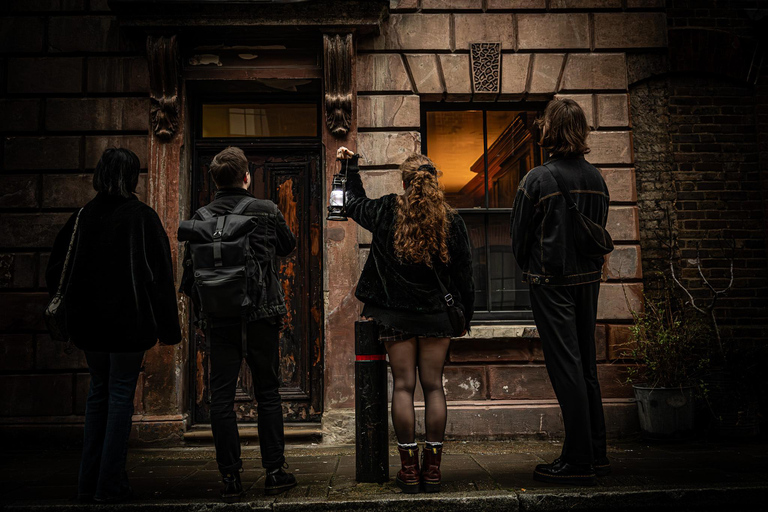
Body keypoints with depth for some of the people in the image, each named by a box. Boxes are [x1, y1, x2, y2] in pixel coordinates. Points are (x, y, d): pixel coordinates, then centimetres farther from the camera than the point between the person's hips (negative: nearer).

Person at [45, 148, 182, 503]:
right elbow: (160, 275, -11)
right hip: (128, 323, -4)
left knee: (98, 393, 16)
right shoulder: (142, 217, -10)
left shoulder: (82, 217, 3)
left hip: (89, 324, 5)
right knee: (121, 394, 4)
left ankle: (89, 483, 21)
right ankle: (110, 484, 8)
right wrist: (168, 327, -6)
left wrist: (69, 319, 18)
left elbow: (56, 269, 8)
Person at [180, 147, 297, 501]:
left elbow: (191, 267, 2)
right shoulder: (266, 210, -3)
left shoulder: (201, 217, -1)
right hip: (262, 313, 0)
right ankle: (274, 472, 14)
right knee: (267, 393, 9)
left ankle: (231, 478, 8)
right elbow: (288, 246, 14)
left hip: (220, 317, 1)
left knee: (221, 397, 6)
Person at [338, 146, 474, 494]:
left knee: (403, 386, 4)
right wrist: (466, 315, 12)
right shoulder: (451, 221, -4)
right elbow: (464, 273, 1)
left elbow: (354, 204, 16)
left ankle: (409, 469, 6)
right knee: (433, 386, 6)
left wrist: (351, 167, 29)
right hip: (437, 315, 1)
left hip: (396, 314, -1)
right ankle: (432, 469, 10)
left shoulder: (386, 212, -5)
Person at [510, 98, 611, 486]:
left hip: (551, 283, -6)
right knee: (586, 366, 14)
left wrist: (530, 270, 12)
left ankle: (577, 462, 3)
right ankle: (597, 454, 21)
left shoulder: (537, 179, -12)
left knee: (566, 368, -3)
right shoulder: (596, 178, 5)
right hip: (588, 280, 6)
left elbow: (519, 235, -4)